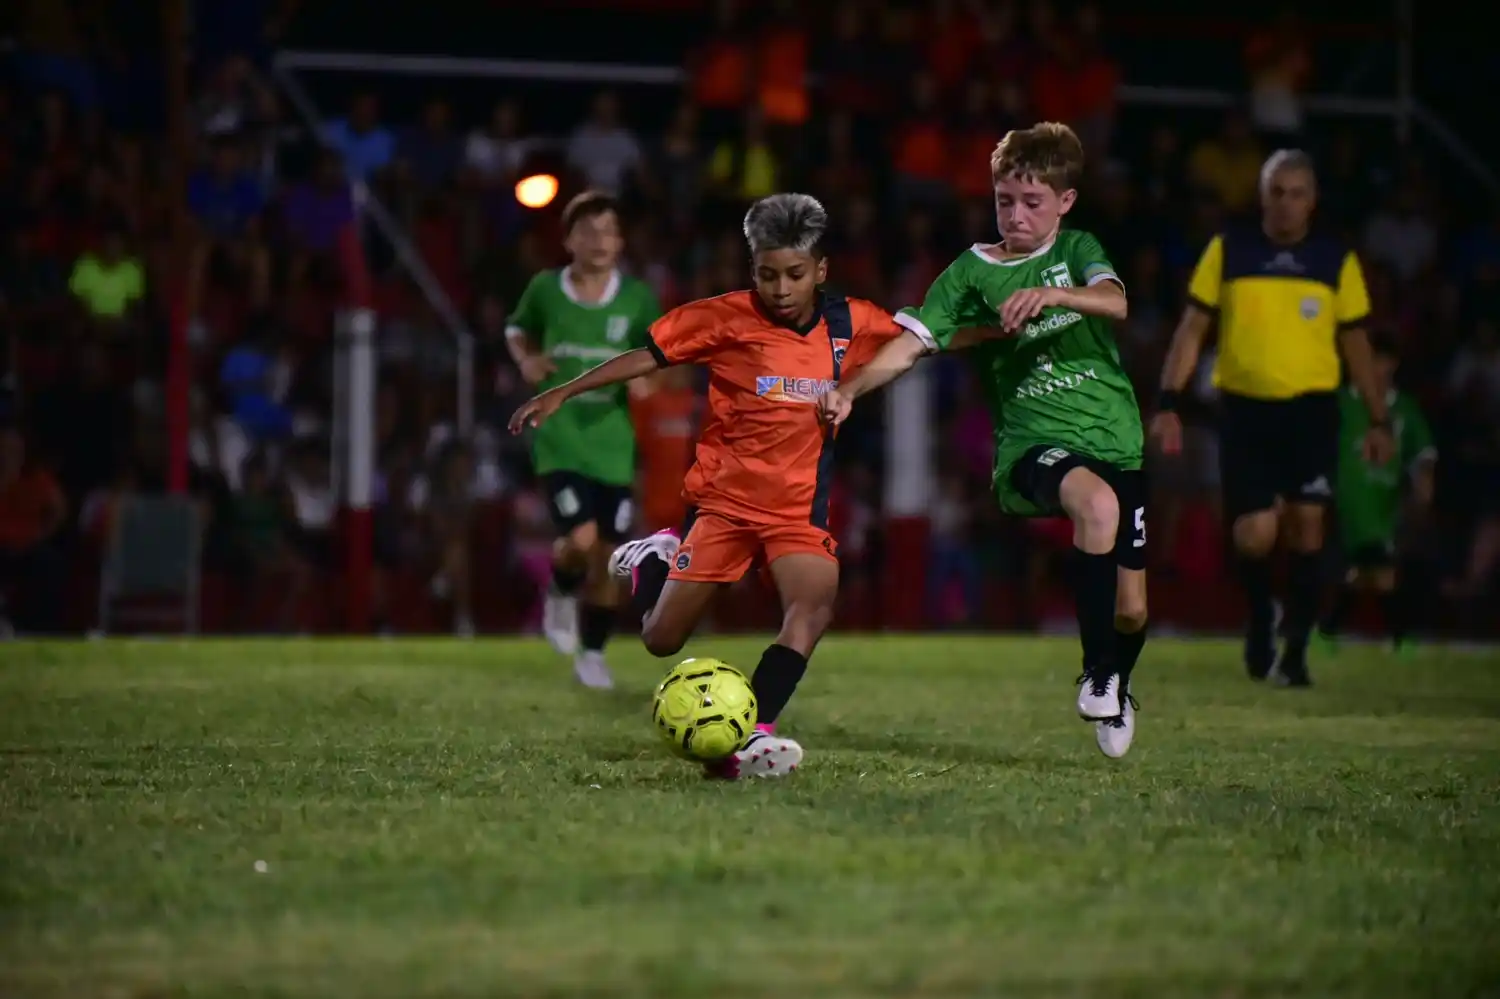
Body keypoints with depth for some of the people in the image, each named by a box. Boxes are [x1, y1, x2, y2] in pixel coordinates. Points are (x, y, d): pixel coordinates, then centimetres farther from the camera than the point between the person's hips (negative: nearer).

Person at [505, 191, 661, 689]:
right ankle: (561, 594, 15)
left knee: (606, 555, 5)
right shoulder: (545, 289, -2)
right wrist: (526, 360, -3)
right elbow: (517, 329, 18)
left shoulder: (637, 300, -1)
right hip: (559, 438, -2)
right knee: (581, 539, -20)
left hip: (613, 444, 2)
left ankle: (592, 652, 23)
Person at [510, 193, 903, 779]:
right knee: (661, 641, 3)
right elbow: (647, 357, -3)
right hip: (721, 499, -1)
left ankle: (747, 739, -33)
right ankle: (653, 560, 37)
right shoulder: (727, 318, -10)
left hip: (799, 508, 1)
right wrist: (561, 394, -4)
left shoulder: (852, 325, -2)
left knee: (816, 601, -29)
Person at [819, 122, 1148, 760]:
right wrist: (850, 389, -21)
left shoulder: (1077, 251, 7)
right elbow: (911, 343, -5)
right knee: (1097, 501, -38)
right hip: (1033, 443, -3)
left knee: (1131, 611, 4)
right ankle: (1097, 675, -26)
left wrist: (1049, 295, -32)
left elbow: (1115, 302, -14)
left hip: (1117, 441, 3)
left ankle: (1117, 690, 40)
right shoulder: (970, 272, 4)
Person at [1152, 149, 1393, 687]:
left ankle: (1295, 650, 3)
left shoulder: (1337, 260, 5)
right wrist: (1168, 402, -6)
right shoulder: (1228, 251, 3)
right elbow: (1193, 328, 4)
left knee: (1305, 526, -9)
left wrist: (1379, 419, 8)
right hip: (1244, 407, 0)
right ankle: (1261, 617, 24)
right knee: (1254, 536, -7)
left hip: (1311, 408, 0)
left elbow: (1355, 344, 11)